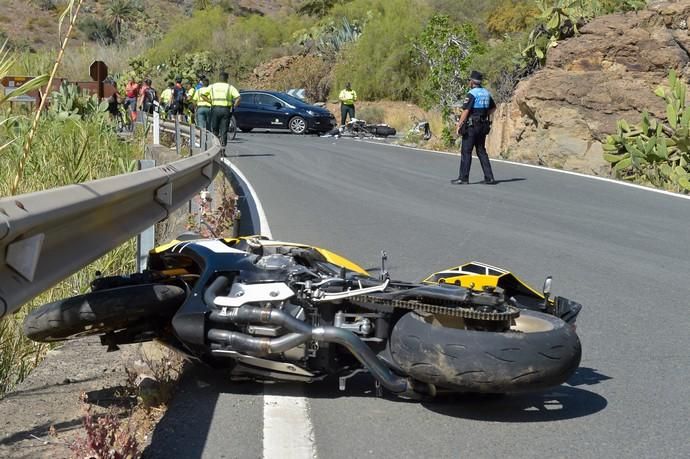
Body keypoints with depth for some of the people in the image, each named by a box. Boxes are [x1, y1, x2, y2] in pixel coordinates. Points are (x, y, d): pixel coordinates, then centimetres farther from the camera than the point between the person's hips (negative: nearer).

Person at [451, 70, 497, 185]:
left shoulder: (471, 94, -14)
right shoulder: (486, 93, 10)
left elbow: (466, 111, -19)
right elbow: (493, 108, 23)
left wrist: (459, 125, -14)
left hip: (471, 127, -7)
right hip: (483, 126, 7)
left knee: (466, 152, -1)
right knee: (481, 151, 12)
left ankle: (463, 178, 0)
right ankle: (489, 178, 7)